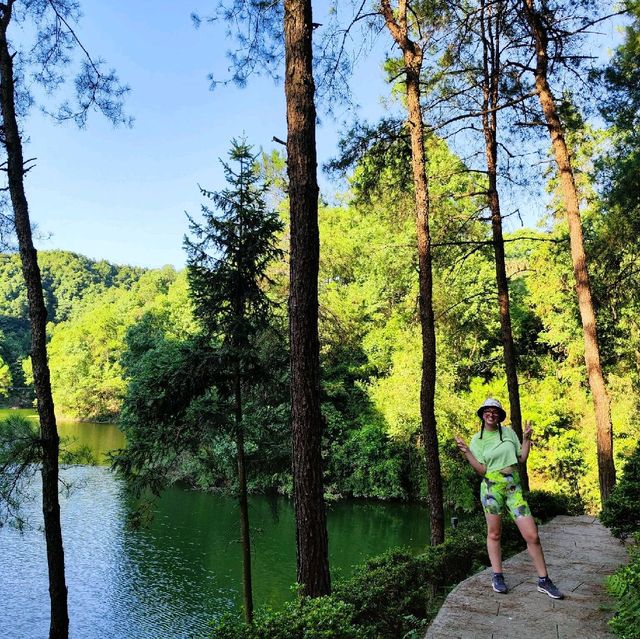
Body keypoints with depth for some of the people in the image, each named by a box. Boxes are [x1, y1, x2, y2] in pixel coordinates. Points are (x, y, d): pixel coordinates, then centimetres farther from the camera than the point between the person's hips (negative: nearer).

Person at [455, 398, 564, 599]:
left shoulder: (508, 432, 7)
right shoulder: (477, 440, 1)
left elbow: (522, 459, 10)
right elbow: (482, 470, -6)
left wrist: (526, 439, 2)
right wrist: (466, 452, -15)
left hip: (514, 487, 2)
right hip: (492, 487, -2)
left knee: (532, 535, -2)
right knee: (494, 534, 6)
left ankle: (544, 581, 9)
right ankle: (497, 577, 20)